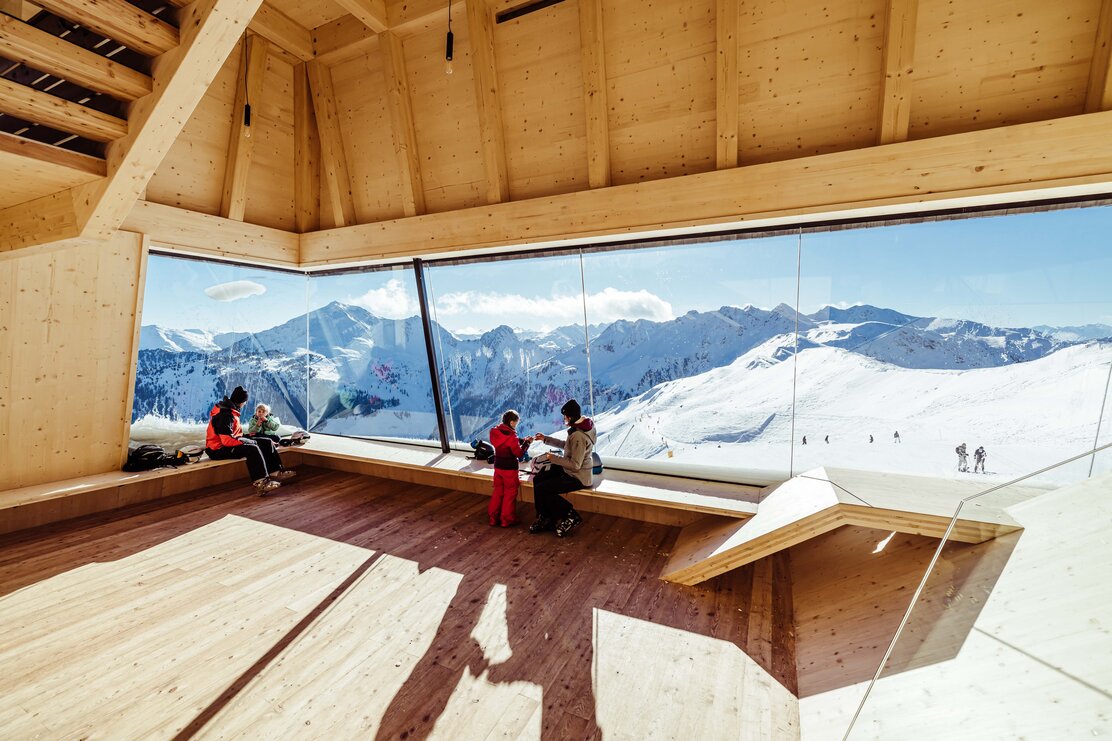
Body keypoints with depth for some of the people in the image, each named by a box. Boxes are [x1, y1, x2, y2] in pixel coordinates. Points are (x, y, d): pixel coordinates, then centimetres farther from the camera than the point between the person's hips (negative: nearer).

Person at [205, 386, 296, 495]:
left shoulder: (230, 410, 9)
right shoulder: (225, 415, -23)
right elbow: (227, 440, -29)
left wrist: (246, 439, 7)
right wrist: (246, 442, -19)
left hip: (230, 442, 10)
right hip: (219, 450, -10)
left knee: (267, 442, 2)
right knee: (252, 448, -34)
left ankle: (276, 472, 1)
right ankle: (260, 484, -38)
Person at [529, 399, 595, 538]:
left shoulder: (578, 436, -29)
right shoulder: (583, 425, 1)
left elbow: (575, 465, -28)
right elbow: (567, 445, 15)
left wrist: (553, 457, -18)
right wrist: (546, 439, 14)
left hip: (577, 478, -10)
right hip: (569, 470, 10)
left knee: (541, 490, -10)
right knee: (537, 479, 9)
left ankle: (571, 517, 3)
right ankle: (544, 518, 17)